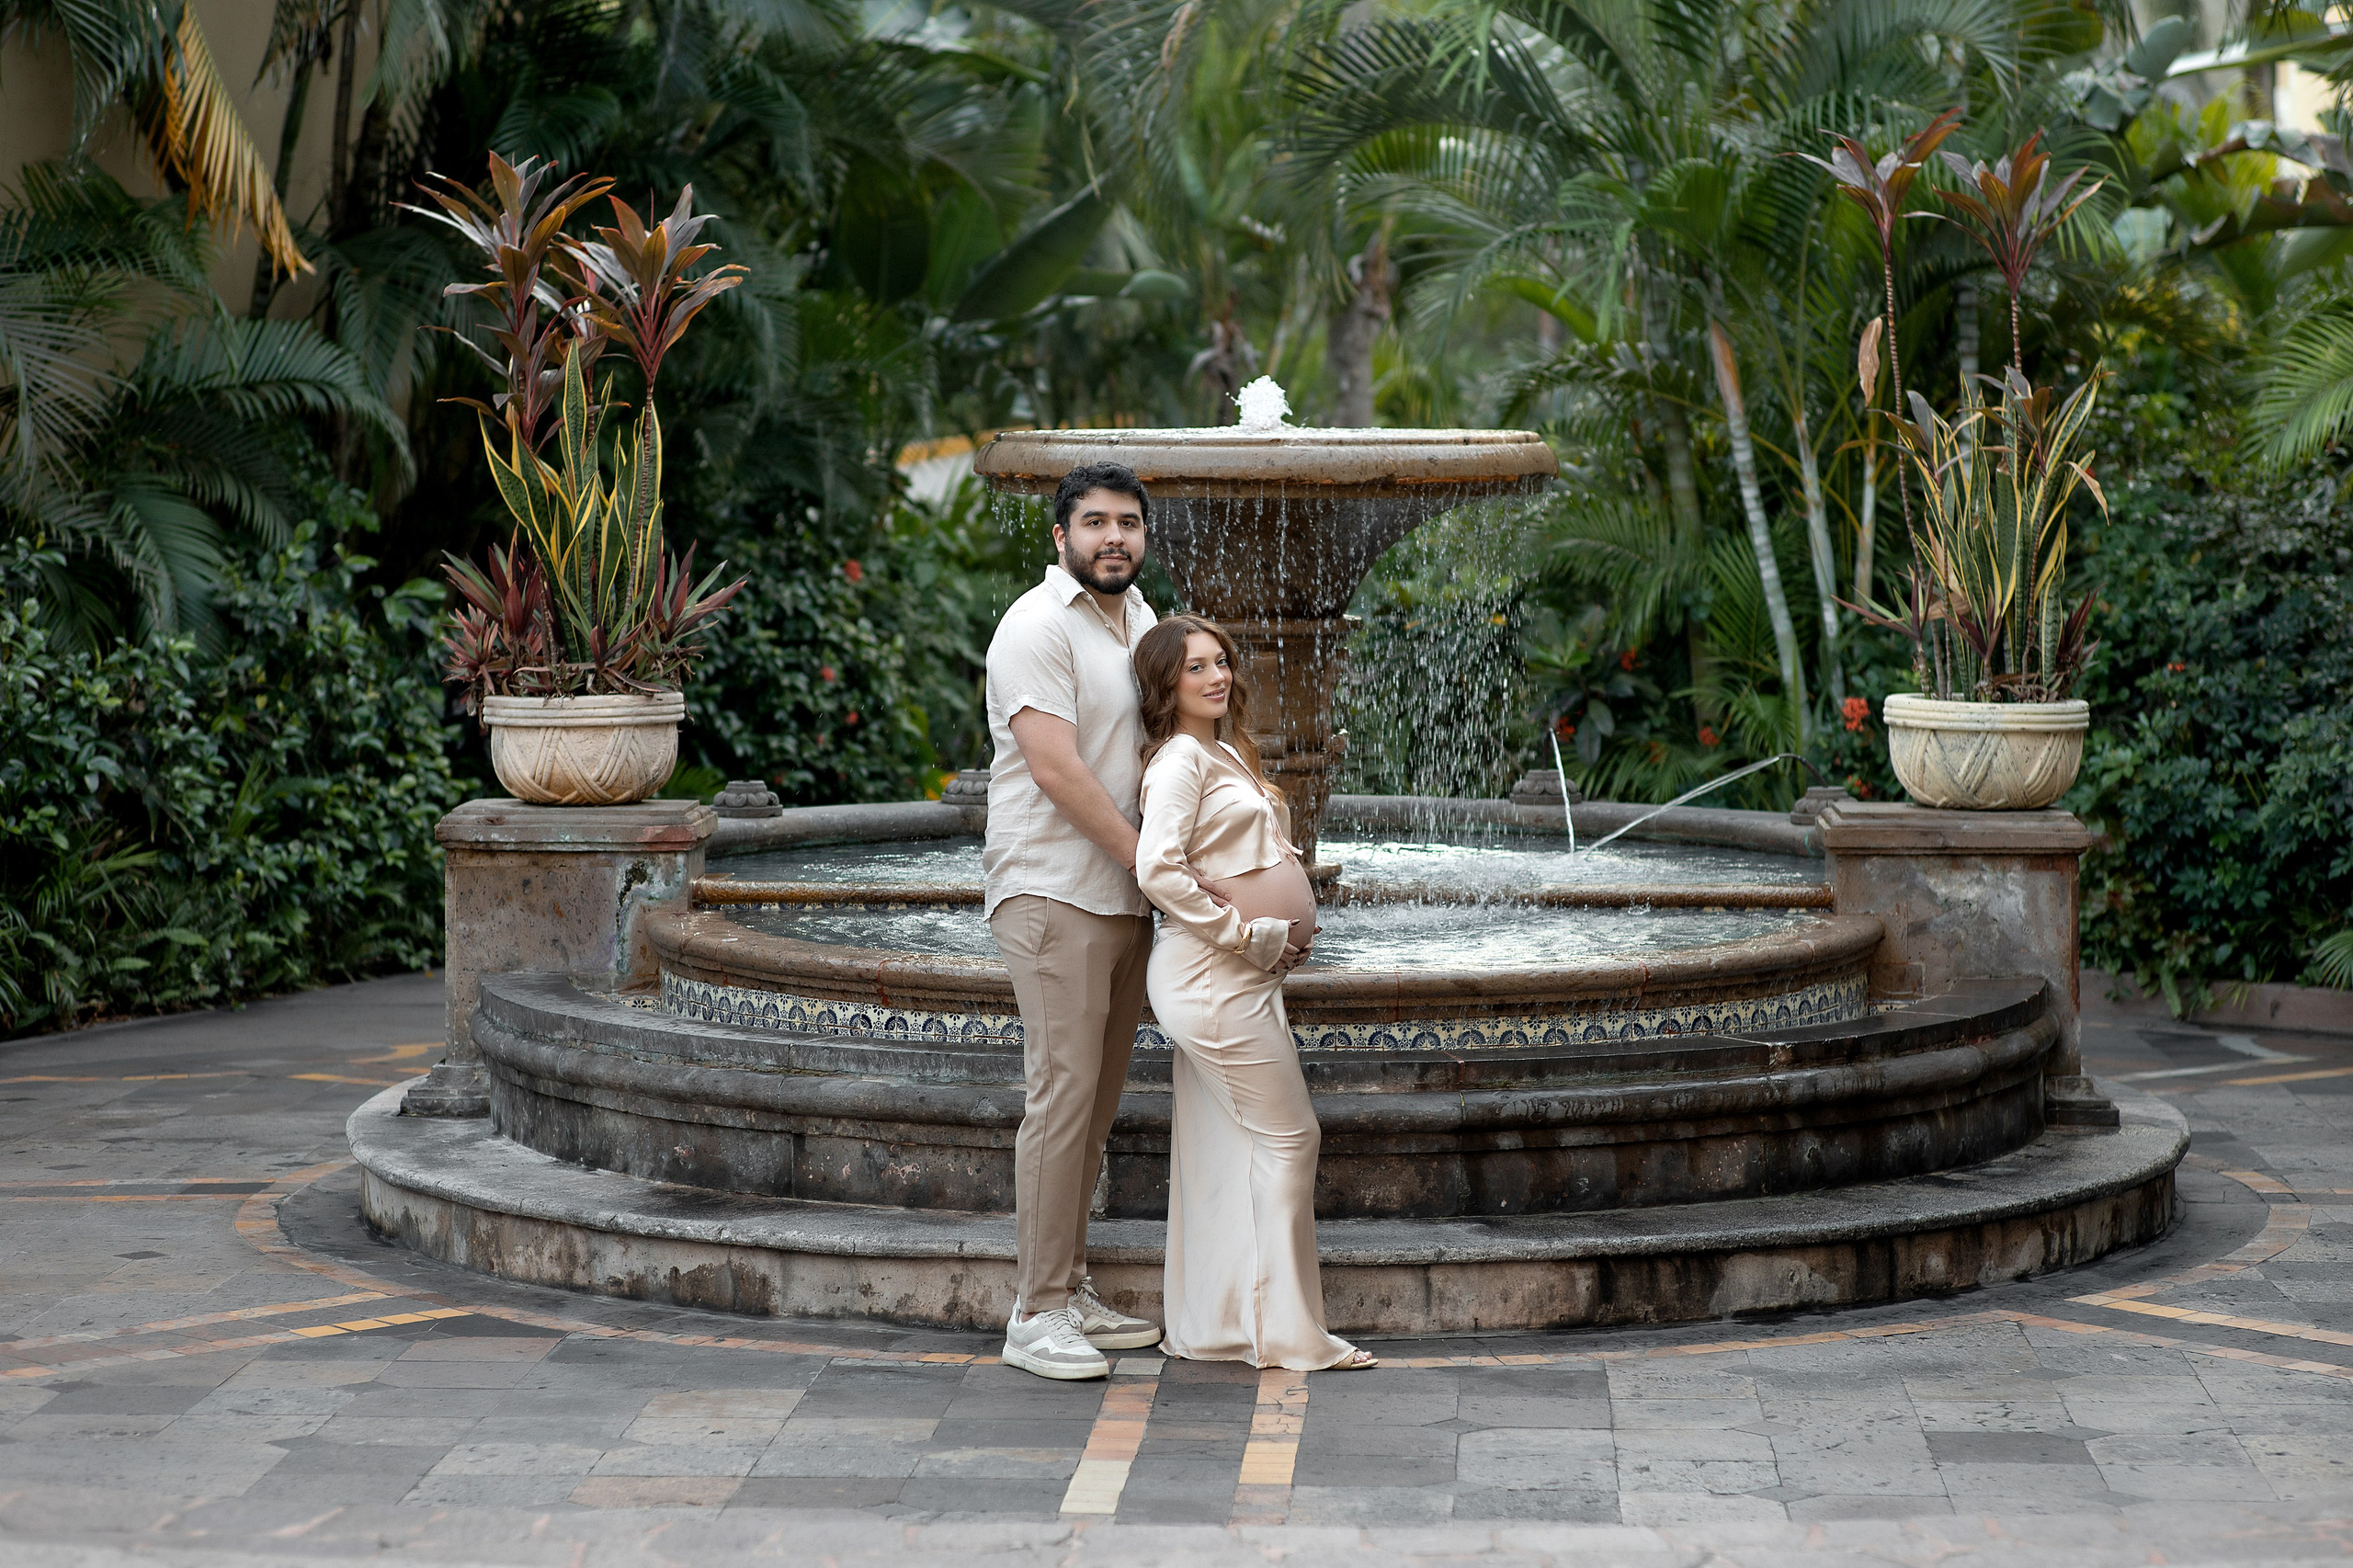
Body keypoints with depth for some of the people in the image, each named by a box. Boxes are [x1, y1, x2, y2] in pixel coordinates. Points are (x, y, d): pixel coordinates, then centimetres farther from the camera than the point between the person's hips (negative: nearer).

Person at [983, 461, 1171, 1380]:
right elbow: (1055, 767, -19)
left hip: (1124, 895, 8)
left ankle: (1071, 1291, 17)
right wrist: (1150, 860, -16)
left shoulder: (1140, 621, 16)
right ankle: (1035, 1314, -7)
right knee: (1063, 1094, -10)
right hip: (1052, 892, -8)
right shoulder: (1037, 628, -11)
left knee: (1098, 1100, 10)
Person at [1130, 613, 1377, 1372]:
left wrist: (1288, 932, 12)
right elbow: (1157, 869, -24)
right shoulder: (1179, 759, -12)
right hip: (1213, 977, -9)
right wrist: (1246, 934, -19)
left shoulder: (1224, 753, 17)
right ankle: (1286, 1331, 1)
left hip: (1243, 976, 9)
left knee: (1220, 1150, 11)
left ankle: (1212, 1324, 17)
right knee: (1287, 1138, -5)